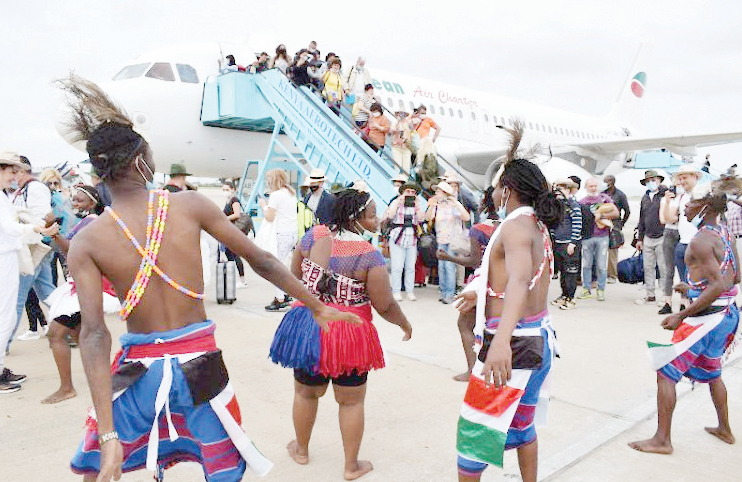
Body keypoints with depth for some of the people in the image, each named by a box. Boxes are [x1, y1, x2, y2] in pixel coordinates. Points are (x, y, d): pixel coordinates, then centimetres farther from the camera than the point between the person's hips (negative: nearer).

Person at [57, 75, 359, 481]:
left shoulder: (85, 242, -8)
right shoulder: (190, 205, -8)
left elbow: (93, 333, -16)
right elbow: (261, 262, -5)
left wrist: (108, 436, -17)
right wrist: (318, 307, 5)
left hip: (139, 369, 0)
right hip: (200, 360, 0)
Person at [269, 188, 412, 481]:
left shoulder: (314, 235, -9)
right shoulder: (370, 256, -20)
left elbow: (295, 274, 2)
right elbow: (385, 306, -15)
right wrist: (404, 324, 5)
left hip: (307, 325, 4)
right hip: (349, 335, -4)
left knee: (305, 392, 25)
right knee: (351, 401, 16)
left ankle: (301, 450, 45)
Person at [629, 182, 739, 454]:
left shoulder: (701, 240, -19)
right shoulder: (724, 233, 8)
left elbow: (717, 286, -25)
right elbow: (735, 277, 16)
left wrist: (681, 316, -22)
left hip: (706, 317, -10)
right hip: (727, 313, 10)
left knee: (665, 371, -2)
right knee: (711, 371, 28)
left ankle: (662, 440, 4)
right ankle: (724, 430, 43)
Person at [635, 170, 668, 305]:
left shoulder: (665, 195, -5)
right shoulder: (645, 198, 14)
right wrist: (639, 238, 18)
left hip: (661, 238, -6)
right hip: (648, 238, 6)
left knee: (663, 268, 1)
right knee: (648, 267, 10)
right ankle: (650, 295, 20)